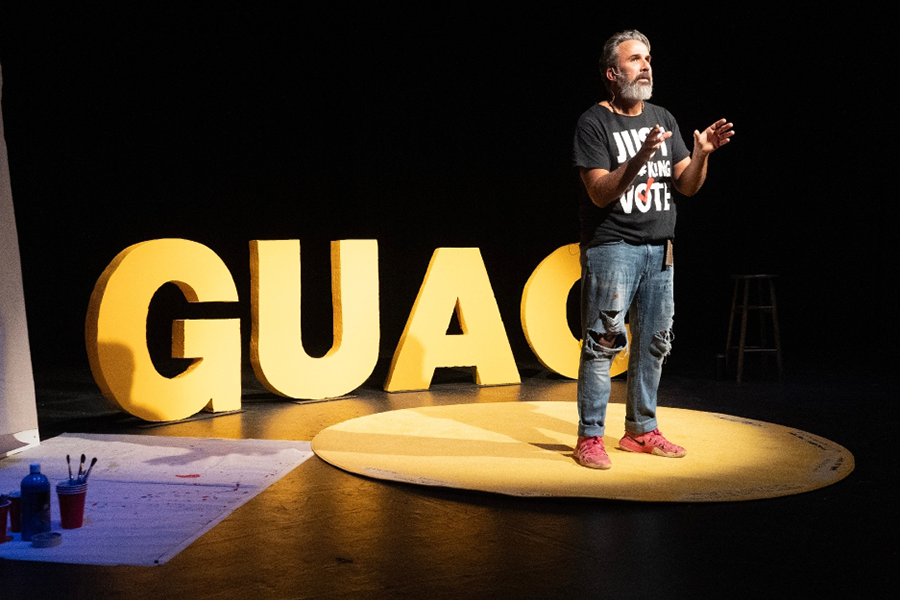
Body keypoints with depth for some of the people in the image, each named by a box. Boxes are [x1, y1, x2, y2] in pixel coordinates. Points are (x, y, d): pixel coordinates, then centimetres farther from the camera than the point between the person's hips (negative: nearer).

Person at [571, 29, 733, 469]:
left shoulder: (663, 119, 13)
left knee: (654, 343, 10)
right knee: (603, 342, -7)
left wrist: (701, 153, -9)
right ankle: (590, 437, 0)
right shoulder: (594, 123, -5)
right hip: (612, 247, -6)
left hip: (659, 249, 7)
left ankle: (641, 430, 20)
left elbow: (687, 186, 10)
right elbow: (600, 193, -14)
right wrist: (640, 158, -27)